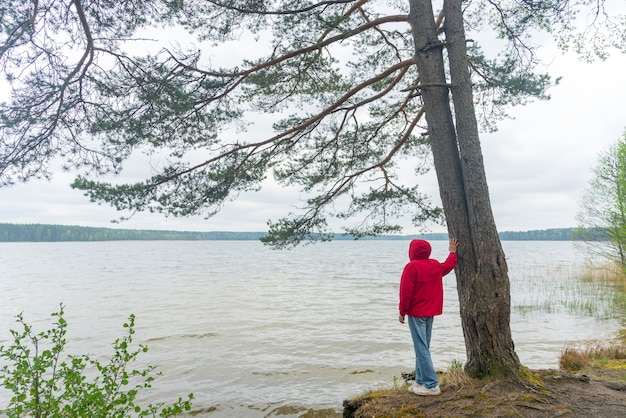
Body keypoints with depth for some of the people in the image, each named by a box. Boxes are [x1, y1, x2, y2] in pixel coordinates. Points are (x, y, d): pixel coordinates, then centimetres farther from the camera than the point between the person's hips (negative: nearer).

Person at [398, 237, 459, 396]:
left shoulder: (411, 267, -14)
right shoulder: (436, 265, 6)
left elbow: (406, 292, -15)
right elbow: (449, 265, 28)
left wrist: (402, 311, -6)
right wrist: (452, 253, 44)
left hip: (416, 313, -7)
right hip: (431, 312, 8)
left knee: (421, 349, -4)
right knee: (423, 347, 14)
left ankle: (431, 385, -2)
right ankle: (420, 381, 18)